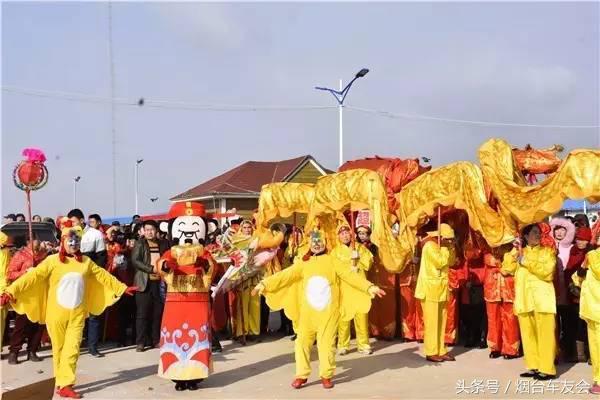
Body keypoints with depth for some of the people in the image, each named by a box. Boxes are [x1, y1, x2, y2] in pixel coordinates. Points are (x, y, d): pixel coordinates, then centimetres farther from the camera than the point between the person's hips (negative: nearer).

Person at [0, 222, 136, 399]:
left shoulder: (86, 261, 5)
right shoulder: (52, 260, -6)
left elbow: (103, 276, 16)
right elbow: (33, 276, -13)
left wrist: (122, 288, 23)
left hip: (77, 314, 2)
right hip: (56, 313, -2)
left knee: (72, 349, -3)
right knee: (59, 349, 8)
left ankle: (64, 385, 0)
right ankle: (62, 382, 21)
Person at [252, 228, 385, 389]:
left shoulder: (332, 261, 2)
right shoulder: (303, 263, 6)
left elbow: (350, 276, -4)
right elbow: (285, 275, 0)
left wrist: (369, 287, -15)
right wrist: (265, 283, -10)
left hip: (328, 311, -2)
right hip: (307, 311, 2)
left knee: (327, 343, 3)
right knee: (302, 342, 3)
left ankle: (326, 376, 17)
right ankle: (301, 375, 15)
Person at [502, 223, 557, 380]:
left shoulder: (548, 251, 7)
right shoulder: (518, 253, 17)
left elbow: (547, 271, -9)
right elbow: (505, 270, 4)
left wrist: (525, 261, -11)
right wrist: (514, 251, -1)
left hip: (542, 299, -3)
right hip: (524, 299, 4)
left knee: (544, 335, -8)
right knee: (528, 335, 5)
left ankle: (547, 369, -5)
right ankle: (533, 367, 13)